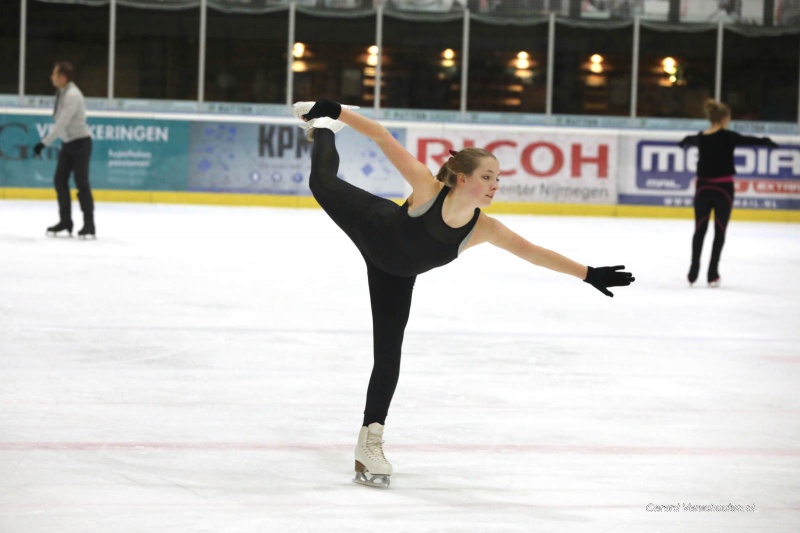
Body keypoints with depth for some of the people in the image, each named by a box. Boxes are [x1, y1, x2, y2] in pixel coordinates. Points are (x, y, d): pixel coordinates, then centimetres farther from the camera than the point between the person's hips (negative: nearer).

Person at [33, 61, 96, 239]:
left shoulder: (72, 95, -23)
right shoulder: (62, 92, 6)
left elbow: (62, 123, -27)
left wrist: (44, 143, -28)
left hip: (80, 142, -9)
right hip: (67, 143, 9)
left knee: (81, 182, -7)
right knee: (60, 180, 7)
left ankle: (89, 224, -1)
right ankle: (65, 221, 14)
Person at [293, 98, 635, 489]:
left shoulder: (482, 228, -32)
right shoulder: (427, 189, -41)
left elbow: (533, 252, -28)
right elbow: (383, 138, -38)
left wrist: (588, 274, -32)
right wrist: (339, 111, -40)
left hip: (395, 274, 3)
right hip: (370, 223, -3)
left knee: (388, 354, 3)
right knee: (324, 183, 26)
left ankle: (371, 440, 15)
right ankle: (323, 127, 56)